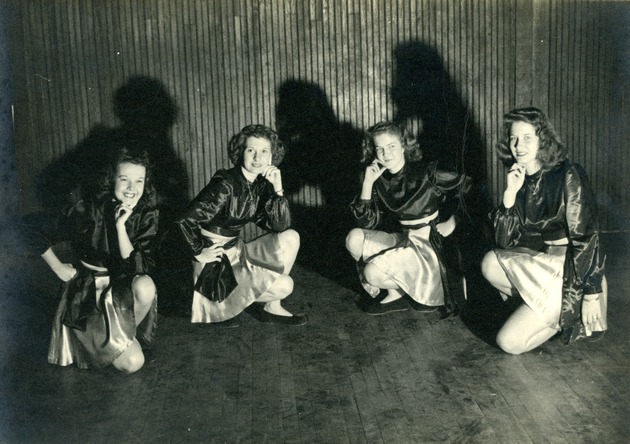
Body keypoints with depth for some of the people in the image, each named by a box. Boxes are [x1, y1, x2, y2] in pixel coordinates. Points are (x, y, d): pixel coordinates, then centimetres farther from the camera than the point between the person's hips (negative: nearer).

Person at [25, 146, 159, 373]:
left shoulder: (147, 216, -8)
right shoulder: (89, 209, -15)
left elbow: (139, 267, -18)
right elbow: (37, 235, -5)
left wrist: (121, 226, -26)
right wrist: (59, 269, -7)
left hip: (123, 289, 3)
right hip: (88, 293, -3)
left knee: (145, 286, -35)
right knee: (132, 363, -19)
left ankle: (126, 336, -4)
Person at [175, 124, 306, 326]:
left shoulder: (260, 185, 1)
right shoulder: (225, 185, -21)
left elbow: (280, 226, -5)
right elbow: (186, 221, -24)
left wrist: (278, 190, -15)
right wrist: (199, 253, -15)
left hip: (237, 251, 8)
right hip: (217, 260, -8)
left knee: (290, 237, -6)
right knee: (283, 285, -19)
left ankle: (272, 308, 2)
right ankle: (222, 305, 4)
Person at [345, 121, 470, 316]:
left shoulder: (426, 173, -15)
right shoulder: (381, 181, 2)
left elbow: (468, 187, -12)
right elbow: (367, 222, -4)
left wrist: (452, 222, -13)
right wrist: (367, 183, -10)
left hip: (429, 243, -7)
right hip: (402, 238, 7)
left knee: (372, 273, -21)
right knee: (354, 238, -11)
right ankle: (394, 294, 3)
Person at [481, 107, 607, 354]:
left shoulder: (568, 175, -15)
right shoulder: (520, 179, 5)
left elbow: (585, 237, -19)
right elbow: (504, 242, -2)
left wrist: (592, 295, -22)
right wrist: (510, 192, -13)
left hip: (570, 272, -7)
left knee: (510, 342, -14)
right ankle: (543, 310, 2)